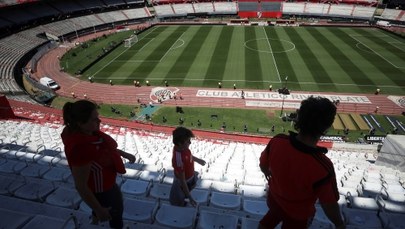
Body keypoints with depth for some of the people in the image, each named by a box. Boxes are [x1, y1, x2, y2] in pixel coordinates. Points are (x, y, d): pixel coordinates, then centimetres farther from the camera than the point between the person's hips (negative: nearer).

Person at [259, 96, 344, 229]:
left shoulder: (277, 141, -30)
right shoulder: (323, 167, -41)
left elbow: (263, 165, -10)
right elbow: (329, 205, -24)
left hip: (274, 199, 2)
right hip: (298, 214, -1)